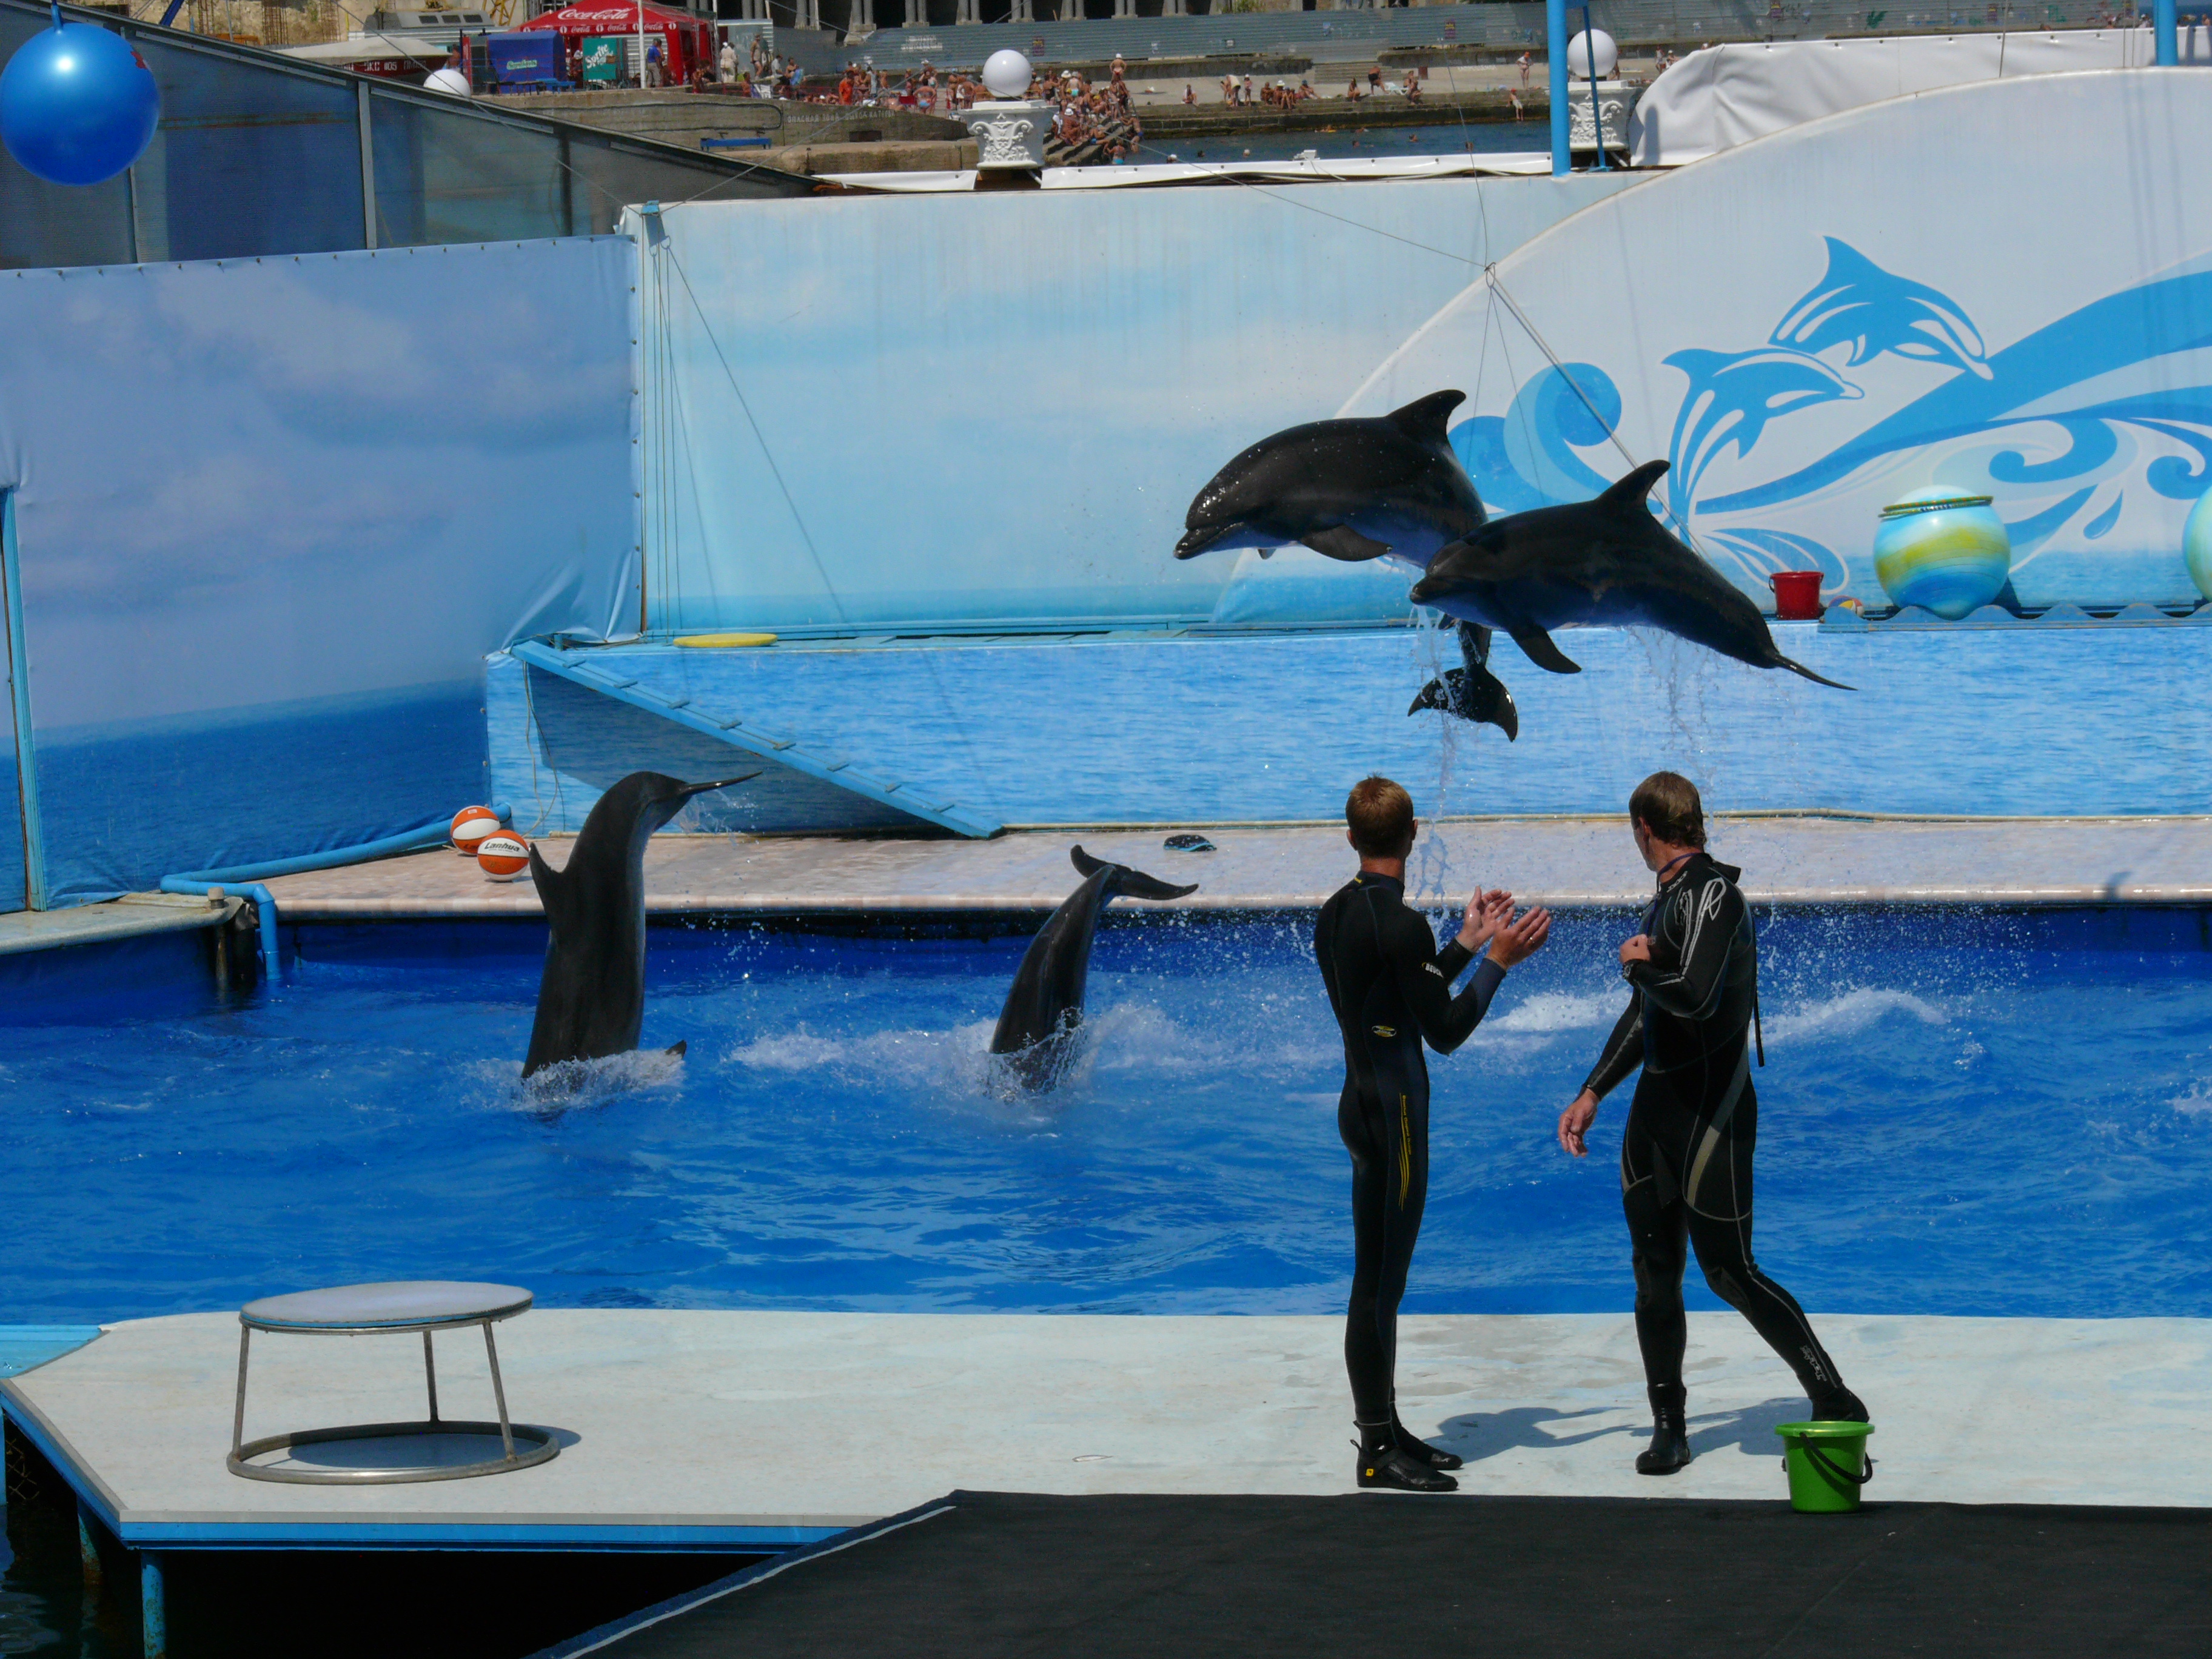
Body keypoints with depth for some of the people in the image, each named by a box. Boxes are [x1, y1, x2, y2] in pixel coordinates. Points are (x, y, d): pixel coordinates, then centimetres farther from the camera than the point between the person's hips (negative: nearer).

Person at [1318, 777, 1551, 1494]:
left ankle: (1385, 1430, 22)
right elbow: (1446, 1032, -16)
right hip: (1392, 1111, -9)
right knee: (1380, 1280, -5)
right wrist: (1498, 961, -11)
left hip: (1362, 1104, 9)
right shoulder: (1398, 924, -18)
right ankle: (1378, 1453, -2)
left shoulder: (1336, 915, 9)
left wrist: (1466, 944, 24)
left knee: (1378, 1278, 15)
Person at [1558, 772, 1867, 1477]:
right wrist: (1592, 1095, 25)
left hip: (1710, 1110, -9)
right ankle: (1668, 1428, 15)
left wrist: (1639, 965, -10)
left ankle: (1835, 1403, -1)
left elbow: (1695, 998, -29)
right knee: (1655, 1272, 8)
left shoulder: (1711, 893, -15)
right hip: (1658, 1103, 9)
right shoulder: (1666, 897, 14)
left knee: (1730, 1272, -7)